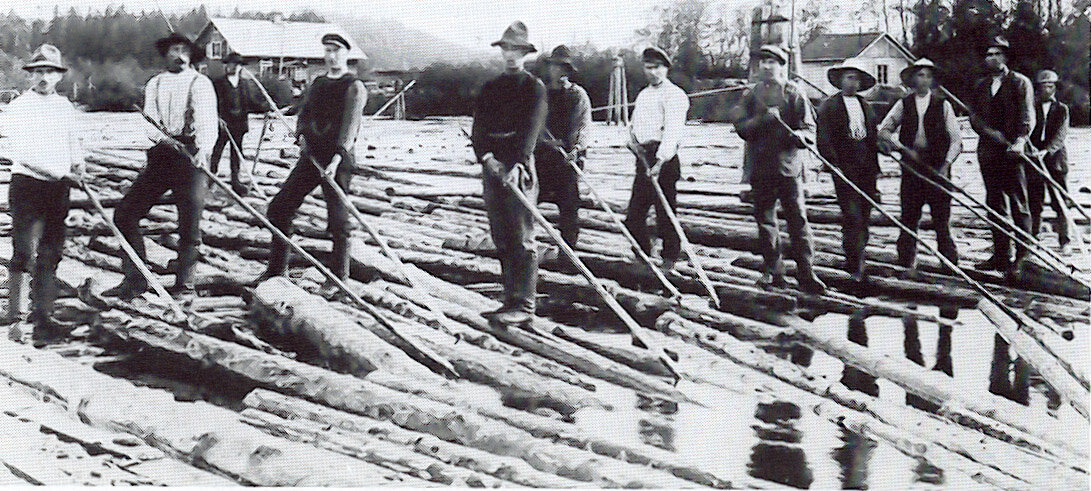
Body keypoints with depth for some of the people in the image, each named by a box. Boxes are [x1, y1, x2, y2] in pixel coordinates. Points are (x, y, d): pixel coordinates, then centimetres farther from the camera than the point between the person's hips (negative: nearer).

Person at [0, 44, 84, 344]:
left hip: (59, 189, 5)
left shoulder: (66, 108, 12)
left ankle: (42, 315, 10)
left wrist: (77, 164, 7)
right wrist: (59, 172, -20)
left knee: (51, 254, 4)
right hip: (26, 185, -5)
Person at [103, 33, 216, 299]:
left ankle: (184, 283, 8)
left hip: (191, 156, -5)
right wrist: (166, 139, -20)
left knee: (189, 223, -6)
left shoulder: (200, 83, -1)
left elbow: (207, 120, -15)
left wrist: (203, 150, -35)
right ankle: (135, 279, 8)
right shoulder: (154, 84, 15)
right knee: (125, 212, -1)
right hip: (160, 155, 5)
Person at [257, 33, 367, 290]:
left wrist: (337, 158, -28)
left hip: (339, 160, -7)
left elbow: (350, 124, -16)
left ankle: (338, 276, 7)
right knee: (279, 208, 6)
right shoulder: (318, 83, 18)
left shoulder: (354, 86, -5)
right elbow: (304, 111, 17)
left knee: (338, 218, -7)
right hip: (311, 156, 7)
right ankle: (277, 268, 17)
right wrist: (301, 135, -6)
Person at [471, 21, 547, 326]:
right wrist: (486, 157, -11)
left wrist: (518, 164, -24)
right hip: (491, 165, 6)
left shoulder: (534, 87, 2)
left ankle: (523, 305, -9)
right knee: (501, 239, 7)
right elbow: (479, 128, 8)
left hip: (520, 166, -6)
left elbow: (531, 129, -11)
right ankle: (511, 301, 13)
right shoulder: (489, 89, 18)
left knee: (522, 238, -8)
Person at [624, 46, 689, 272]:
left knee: (665, 210, -6)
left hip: (664, 159, -8)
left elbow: (672, 131, -18)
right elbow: (634, 124, 27)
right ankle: (641, 255, 20)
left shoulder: (674, 95, -6)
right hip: (643, 157, 8)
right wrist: (632, 138, 3)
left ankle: (669, 259, 2)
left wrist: (660, 161, -28)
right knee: (635, 212, 7)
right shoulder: (643, 95, 22)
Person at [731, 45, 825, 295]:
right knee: (765, 220, 8)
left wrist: (798, 135, -22)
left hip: (789, 166, -3)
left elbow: (810, 129, 1)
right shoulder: (751, 95, 11)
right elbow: (742, 128, 0)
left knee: (797, 219, -6)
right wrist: (763, 119, -18)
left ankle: (806, 273, -4)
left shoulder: (794, 93, 3)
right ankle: (773, 271, 18)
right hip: (760, 168, 3)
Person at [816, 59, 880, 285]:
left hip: (866, 171, 6)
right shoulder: (829, 107, 1)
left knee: (864, 218, 6)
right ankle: (854, 266, -9)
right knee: (852, 217, -12)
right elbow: (823, 141, -6)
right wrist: (837, 166, -16)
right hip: (844, 171, -6)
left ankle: (857, 261, 16)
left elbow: (873, 139, 20)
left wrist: (875, 170, 14)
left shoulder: (866, 107, 19)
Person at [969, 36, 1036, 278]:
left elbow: (1028, 116, -7)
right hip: (989, 152, 5)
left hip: (1012, 153, -5)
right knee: (995, 205, 8)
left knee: (1018, 206, -5)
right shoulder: (981, 85, 16)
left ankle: (1022, 256, -2)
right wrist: (993, 135, -10)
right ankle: (1001, 256, 15)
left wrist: (1020, 141, -24)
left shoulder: (1020, 82, 1)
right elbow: (975, 117, 8)